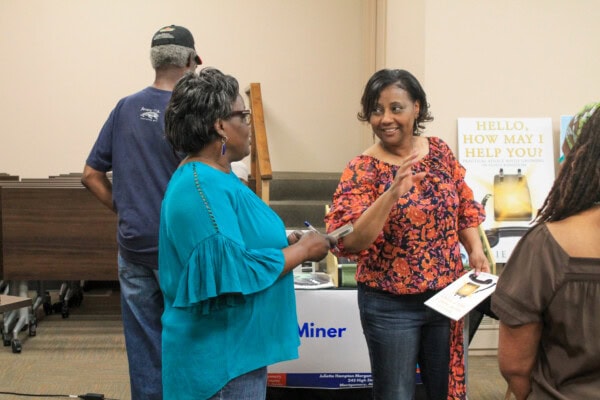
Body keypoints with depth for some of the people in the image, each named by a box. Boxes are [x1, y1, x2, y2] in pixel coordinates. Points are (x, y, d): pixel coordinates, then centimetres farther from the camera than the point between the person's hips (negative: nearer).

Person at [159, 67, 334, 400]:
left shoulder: (213, 177, 10)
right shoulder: (203, 188, -23)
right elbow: (233, 272, -29)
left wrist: (286, 242, 5)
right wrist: (302, 251, -17)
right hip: (222, 356, -10)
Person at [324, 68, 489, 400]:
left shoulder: (440, 152, 0)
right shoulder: (362, 169, -13)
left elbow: (464, 208, 11)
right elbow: (347, 242, -24)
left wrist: (476, 250, -6)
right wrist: (392, 193, -34)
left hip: (446, 297, 4)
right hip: (390, 306, -4)